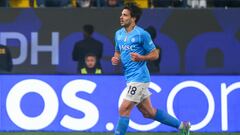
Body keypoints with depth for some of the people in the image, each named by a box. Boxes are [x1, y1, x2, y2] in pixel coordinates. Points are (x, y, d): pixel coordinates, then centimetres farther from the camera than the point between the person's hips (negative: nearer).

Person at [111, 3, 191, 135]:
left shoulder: (142, 34, -11)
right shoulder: (119, 34, 11)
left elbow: (155, 54, -6)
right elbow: (118, 52, 26)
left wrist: (140, 58, -23)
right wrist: (116, 59, 3)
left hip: (138, 78, -8)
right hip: (130, 78, 8)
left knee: (124, 110, -12)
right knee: (149, 113, 14)